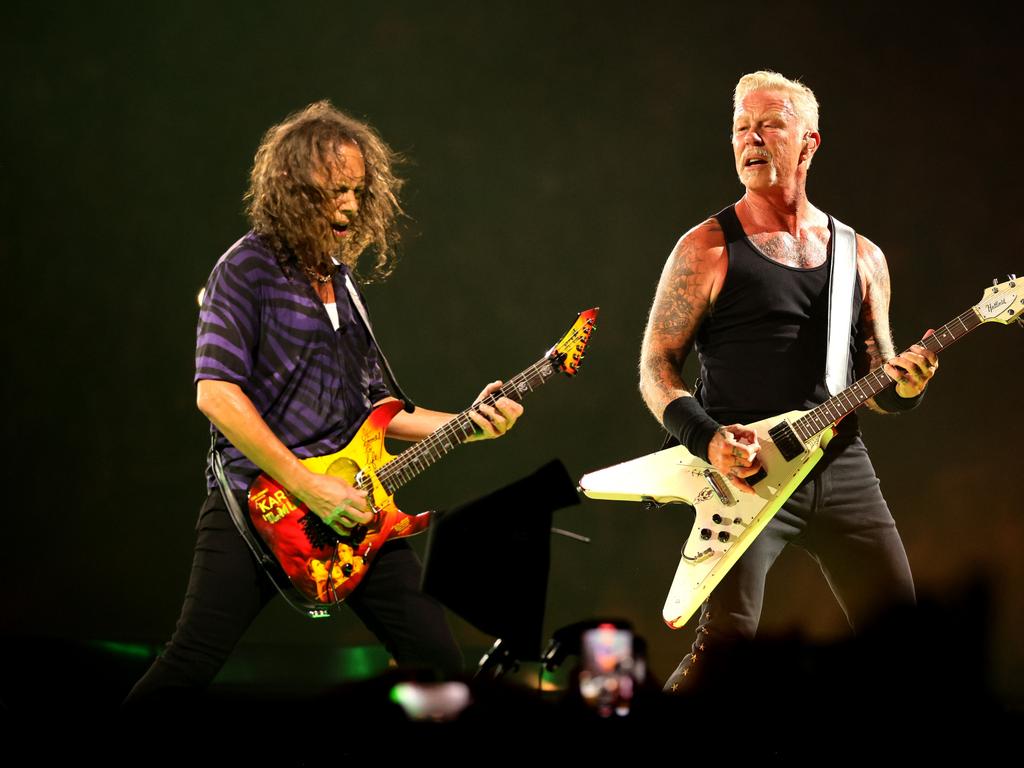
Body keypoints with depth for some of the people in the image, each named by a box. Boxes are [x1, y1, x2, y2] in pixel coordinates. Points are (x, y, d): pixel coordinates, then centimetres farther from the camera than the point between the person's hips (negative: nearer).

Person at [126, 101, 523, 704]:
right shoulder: (249, 269, -5)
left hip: (350, 506, 7)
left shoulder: (340, 280, 18)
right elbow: (216, 392, -15)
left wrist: (465, 425, 9)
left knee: (439, 663, 1)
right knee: (189, 668, -13)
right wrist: (306, 487, -17)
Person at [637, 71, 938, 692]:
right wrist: (707, 439, -17)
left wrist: (903, 387, -7)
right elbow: (656, 369, 0)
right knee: (728, 636, -17)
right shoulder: (707, 250, 1)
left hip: (841, 465, 4)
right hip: (744, 472, -4)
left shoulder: (862, 258, 13)